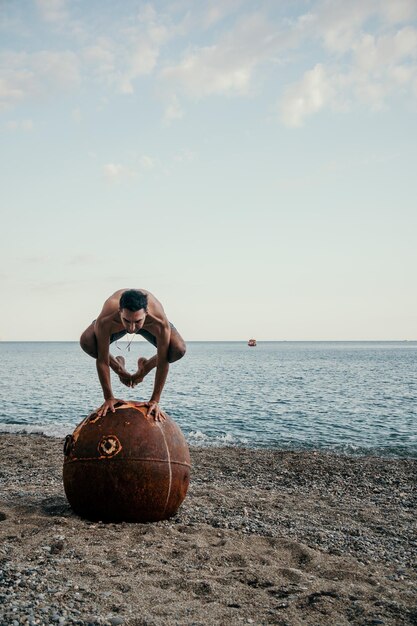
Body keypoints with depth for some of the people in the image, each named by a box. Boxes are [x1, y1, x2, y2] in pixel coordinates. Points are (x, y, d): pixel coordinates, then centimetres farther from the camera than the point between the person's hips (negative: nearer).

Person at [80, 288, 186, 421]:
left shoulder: (160, 322, -46)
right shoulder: (105, 321, -45)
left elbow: (163, 361, -36)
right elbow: (102, 360, -34)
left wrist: (155, 400, -32)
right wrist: (108, 398, -30)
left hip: (149, 324, 0)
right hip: (116, 325, 1)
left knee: (178, 350, -27)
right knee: (86, 342, -28)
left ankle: (145, 367, 7)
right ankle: (118, 366, 5)